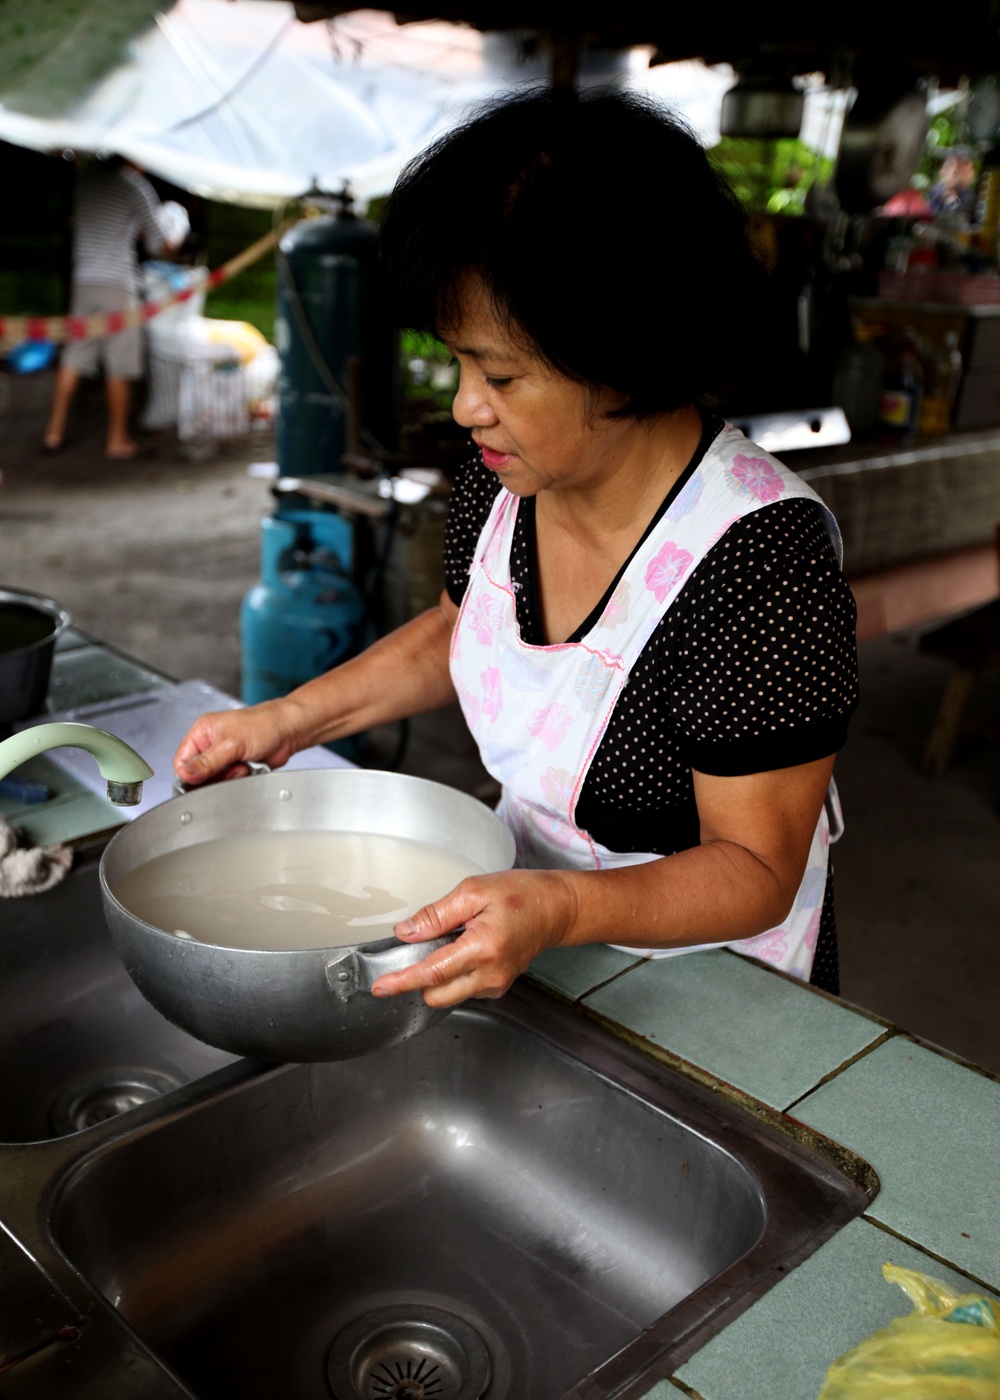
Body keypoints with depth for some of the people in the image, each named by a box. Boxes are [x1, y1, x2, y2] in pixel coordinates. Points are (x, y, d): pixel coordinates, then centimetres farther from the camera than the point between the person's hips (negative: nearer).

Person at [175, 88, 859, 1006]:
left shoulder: (762, 558, -32)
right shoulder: (512, 473, -11)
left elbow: (755, 869, -24)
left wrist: (562, 909, -42)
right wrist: (292, 719, -2)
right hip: (531, 922, 5)